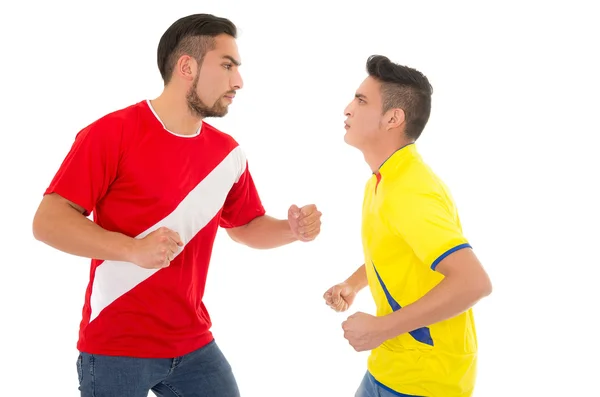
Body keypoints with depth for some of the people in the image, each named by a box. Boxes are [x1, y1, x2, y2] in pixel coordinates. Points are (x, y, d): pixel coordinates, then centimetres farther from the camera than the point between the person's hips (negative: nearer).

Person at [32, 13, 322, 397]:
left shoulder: (229, 153, 4)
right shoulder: (112, 132, -12)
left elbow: (247, 226, 18)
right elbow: (47, 221, -15)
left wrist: (293, 229, -3)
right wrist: (133, 249, -27)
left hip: (194, 345, 5)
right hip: (114, 349, -5)